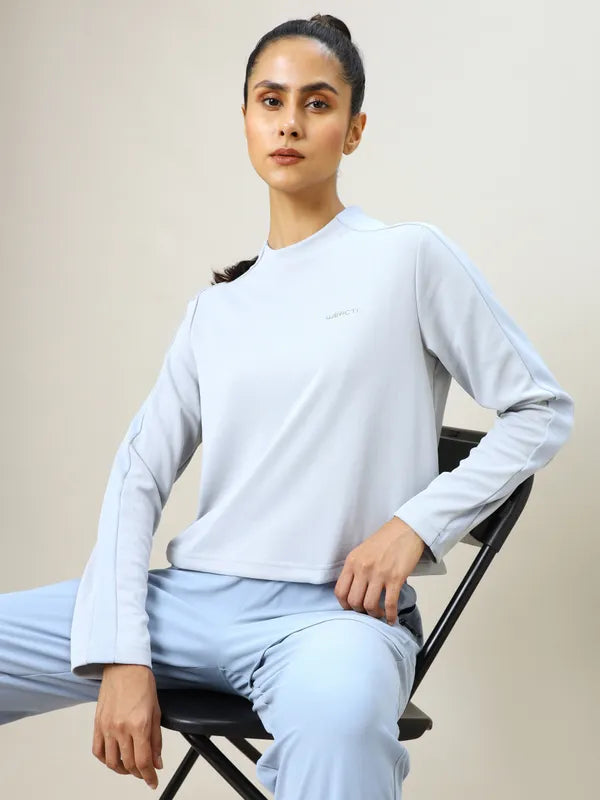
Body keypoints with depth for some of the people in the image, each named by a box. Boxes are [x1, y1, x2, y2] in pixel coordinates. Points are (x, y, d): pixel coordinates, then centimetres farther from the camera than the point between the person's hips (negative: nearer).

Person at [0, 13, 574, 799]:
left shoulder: (410, 257, 4)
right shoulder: (215, 307, 16)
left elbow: (541, 410, 5)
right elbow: (140, 475, 9)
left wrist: (413, 525, -8)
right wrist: (121, 653, -6)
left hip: (332, 610, -5)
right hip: (191, 596, 6)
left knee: (334, 712, -43)